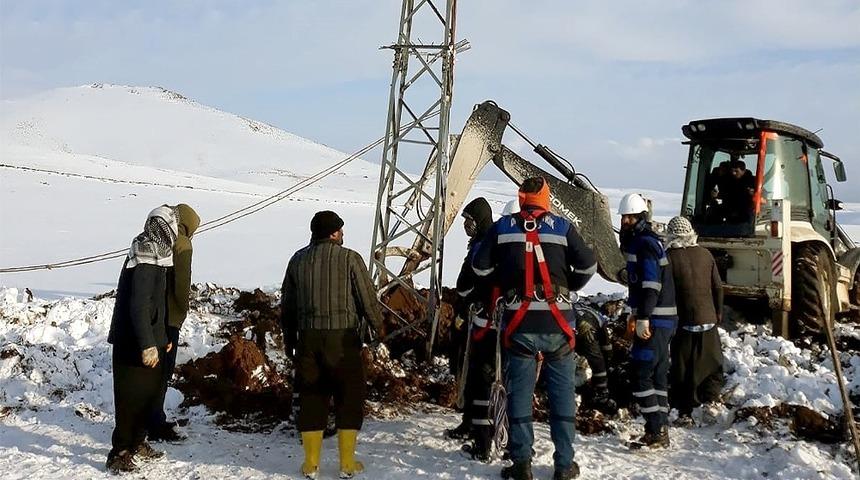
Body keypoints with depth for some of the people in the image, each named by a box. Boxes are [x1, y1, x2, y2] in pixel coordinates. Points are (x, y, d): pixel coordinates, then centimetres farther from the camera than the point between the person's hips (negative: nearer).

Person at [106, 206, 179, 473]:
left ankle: (136, 443, 30)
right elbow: (138, 306, -26)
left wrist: (161, 338, 23)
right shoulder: (146, 263, -21)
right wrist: (147, 345, -28)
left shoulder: (152, 256, 10)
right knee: (132, 398, -2)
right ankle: (120, 454, 6)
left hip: (148, 341, 10)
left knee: (149, 393, 17)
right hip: (135, 344, -10)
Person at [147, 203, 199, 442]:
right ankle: (156, 427, 4)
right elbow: (182, 283, -17)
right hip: (168, 317, -8)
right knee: (163, 370, -1)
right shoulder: (181, 243, -12)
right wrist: (183, 310, -1)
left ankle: (153, 420, 26)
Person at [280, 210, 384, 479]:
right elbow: (368, 299, -5)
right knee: (349, 399, 9)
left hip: (308, 339, 4)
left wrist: (289, 340, 22)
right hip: (343, 339, -3)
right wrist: (379, 327, 12)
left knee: (311, 399, 11)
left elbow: (287, 305, 12)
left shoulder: (298, 260, 6)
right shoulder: (350, 258, -6)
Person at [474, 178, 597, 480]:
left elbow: (480, 267, 4)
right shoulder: (562, 227, 0)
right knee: (562, 392, 8)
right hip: (557, 322, 0)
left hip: (519, 322, 0)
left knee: (519, 392, 8)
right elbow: (588, 265, 1)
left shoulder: (502, 227, 2)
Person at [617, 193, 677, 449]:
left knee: (640, 374, -9)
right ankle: (660, 430, 19)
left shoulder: (645, 243, -14)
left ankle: (656, 432, -7)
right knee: (657, 374, 13)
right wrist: (635, 312, 27)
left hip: (655, 320, -11)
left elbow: (651, 284, -22)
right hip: (661, 319, 11)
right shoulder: (638, 241, 18)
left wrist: (643, 318, -24)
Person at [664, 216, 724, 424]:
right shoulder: (705, 254, 4)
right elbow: (718, 286, 8)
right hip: (708, 319, 4)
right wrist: (718, 312, 20)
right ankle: (711, 403, 14)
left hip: (683, 321, -3)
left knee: (683, 368, 4)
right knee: (711, 364, 15)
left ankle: (685, 412, 6)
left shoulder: (670, 257, -10)